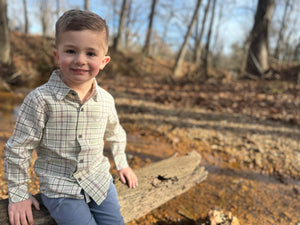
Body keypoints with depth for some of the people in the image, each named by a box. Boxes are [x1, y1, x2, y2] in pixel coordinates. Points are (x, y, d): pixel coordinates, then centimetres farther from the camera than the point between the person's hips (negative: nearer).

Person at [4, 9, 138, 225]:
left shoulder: (106, 100, -5)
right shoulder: (41, 99, -17)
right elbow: (18, 148, -9)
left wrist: (122, 164, 17)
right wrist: (19, 194, -4)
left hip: (100, 181, 4)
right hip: (60, 189, -3)